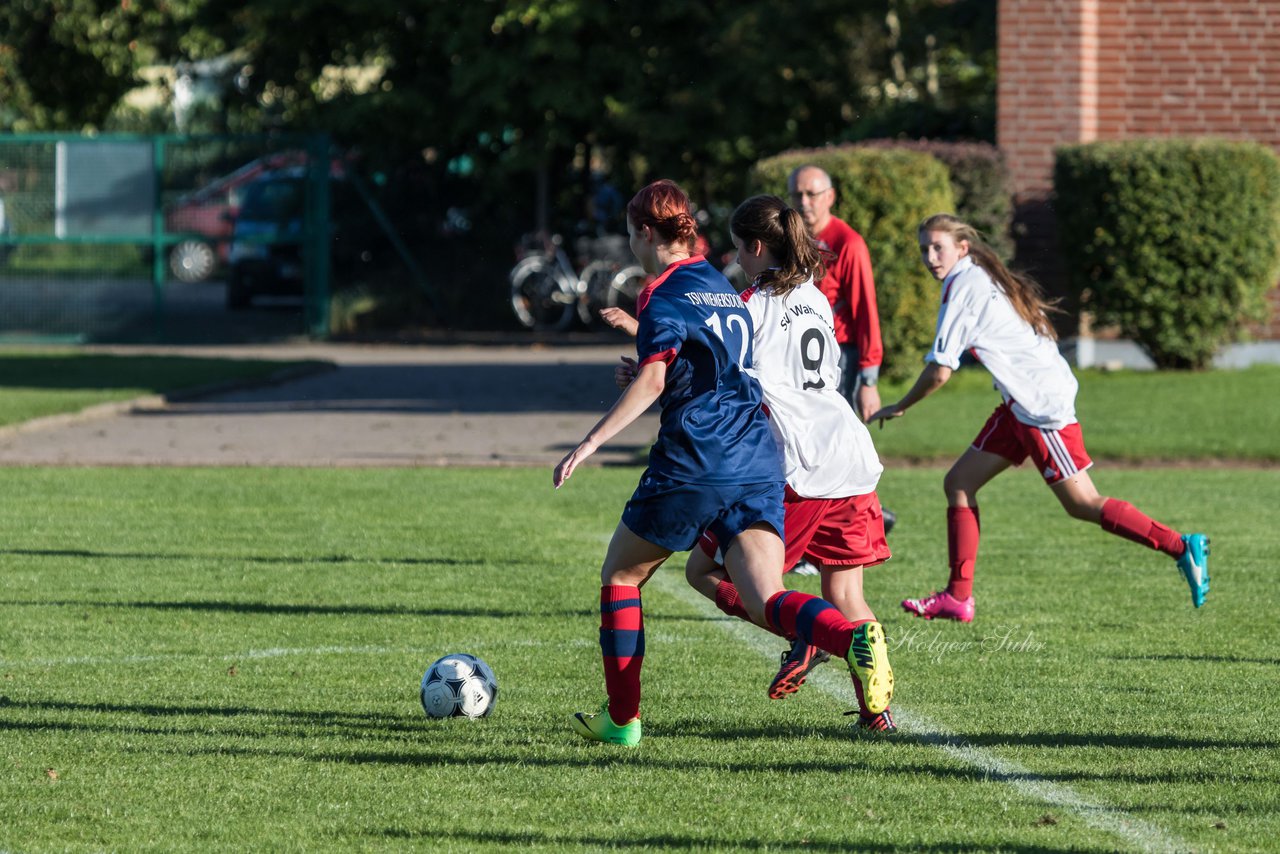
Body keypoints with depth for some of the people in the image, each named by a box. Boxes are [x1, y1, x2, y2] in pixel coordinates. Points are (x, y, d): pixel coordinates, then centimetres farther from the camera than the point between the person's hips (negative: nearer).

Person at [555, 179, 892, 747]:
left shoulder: (664, 294, -3)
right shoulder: (724, 291, 22)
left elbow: (653, 381, -17)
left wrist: (590, 442, -19)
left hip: (693, 464, -6)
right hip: (759, 465, 6)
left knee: (619, 575, 14)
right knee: (766, 600, -6)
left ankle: (621, 719, 15)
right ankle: (854, 638, -36)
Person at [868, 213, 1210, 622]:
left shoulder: (963, 286, -13)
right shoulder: (986, 279, 16)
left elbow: (939, 371, -14)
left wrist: (899, 407, 1)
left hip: (1040, 402, -10)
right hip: (1021, 403, 10)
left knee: (1082, 504, -7)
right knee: (959, 483, 8)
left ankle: (1182, 547, -3)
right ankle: (958, 598, 8)